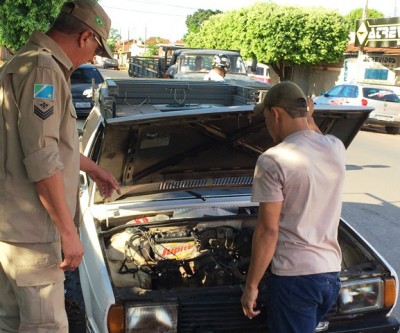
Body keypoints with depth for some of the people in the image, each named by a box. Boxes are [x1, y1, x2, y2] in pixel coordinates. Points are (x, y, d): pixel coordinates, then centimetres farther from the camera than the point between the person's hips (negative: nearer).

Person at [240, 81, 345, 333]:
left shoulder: (273, 161, -16)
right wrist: (309, 117, 31)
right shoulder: (336, 147, 3)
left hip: (294, 275, -7)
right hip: (331, 272, 7)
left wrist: (251, 286, -8)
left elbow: (268, 230, -16)